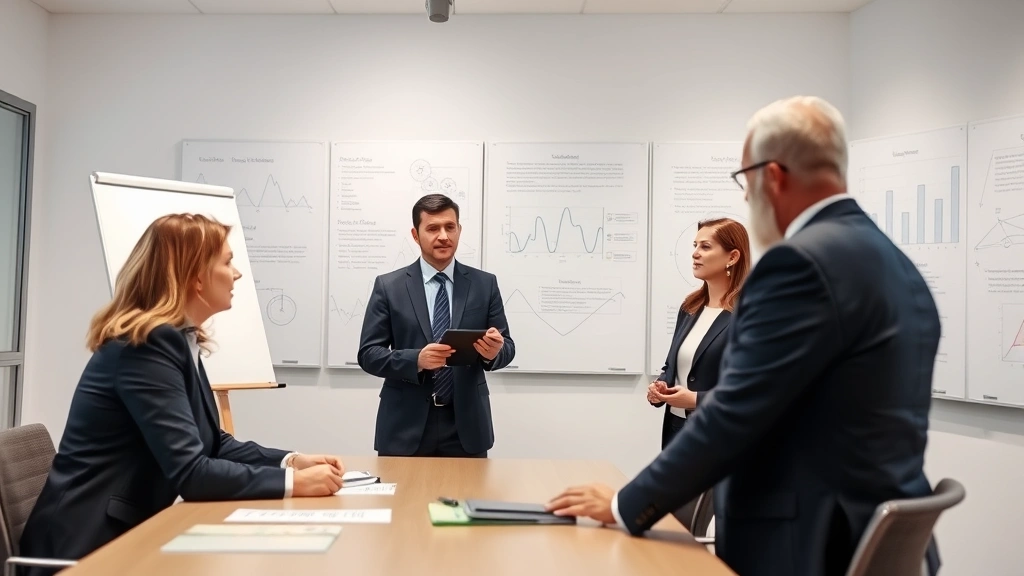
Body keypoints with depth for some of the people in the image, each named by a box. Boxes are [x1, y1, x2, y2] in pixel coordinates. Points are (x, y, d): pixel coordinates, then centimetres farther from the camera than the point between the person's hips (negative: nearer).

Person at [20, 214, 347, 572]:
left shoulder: (177, 340, 6)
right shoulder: (146, 345, -20)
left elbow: (213, 444, 9)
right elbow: (190, 472, -25)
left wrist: (292, 461, -3)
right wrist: (295, 482, -20)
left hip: (134, 528, 8)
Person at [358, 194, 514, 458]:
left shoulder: (485, 284, 5)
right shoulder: (388, 286, 1)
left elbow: (506, 346, 6)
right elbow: (368, 354, -2)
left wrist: (494, 351, -18)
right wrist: (416, 360, -19)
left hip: (466, 427, 1)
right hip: (405, 429, -1)